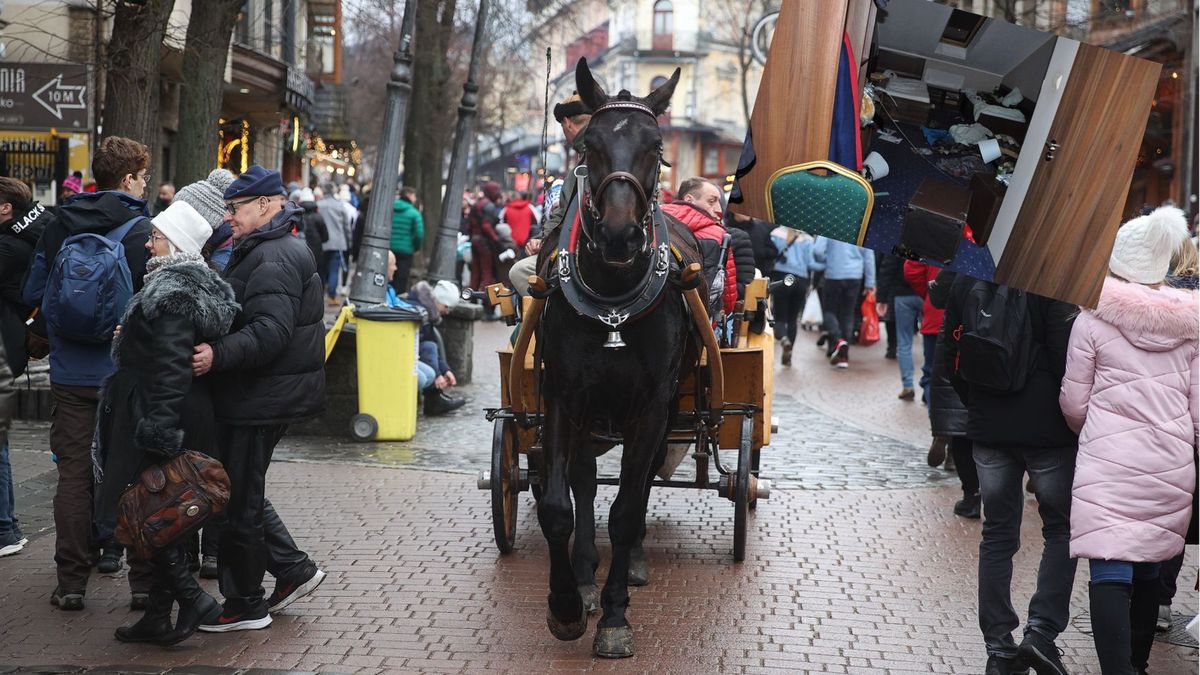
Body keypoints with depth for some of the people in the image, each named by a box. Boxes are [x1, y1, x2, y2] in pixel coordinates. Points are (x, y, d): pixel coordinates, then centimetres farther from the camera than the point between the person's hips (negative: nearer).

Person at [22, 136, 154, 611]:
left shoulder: (59, 227, 3)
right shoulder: (142, 232, -11)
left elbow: (33, 293, 8)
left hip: (70, 373, 3)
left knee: (74, 474, 7)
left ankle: (72, 582, 7)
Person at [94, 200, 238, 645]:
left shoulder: (170, 295, -19)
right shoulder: (193, 285, 12)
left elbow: (169, 372, -24)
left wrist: (158, 434, -25)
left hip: (156, 418, -10)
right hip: (189, 418, 10)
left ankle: (193, 599, -3)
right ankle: (158, 617, 19)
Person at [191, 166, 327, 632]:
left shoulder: (274, 260, -18)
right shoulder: (259, 252, 18)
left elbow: (271, 331, -30)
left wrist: (217, 355, -38)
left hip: (261, 400, -11)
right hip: (256, 396, 11)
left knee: (238, 501, -1)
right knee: (243, 493, 18)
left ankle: (245, 606, 10)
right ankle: (294, 569, 25)